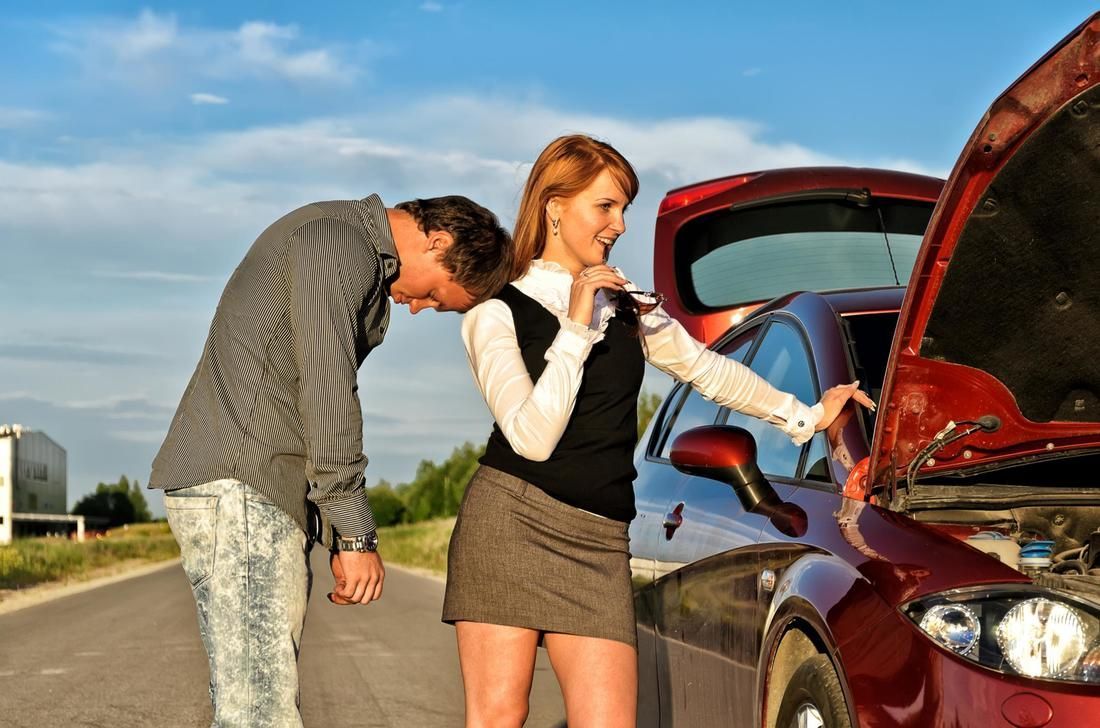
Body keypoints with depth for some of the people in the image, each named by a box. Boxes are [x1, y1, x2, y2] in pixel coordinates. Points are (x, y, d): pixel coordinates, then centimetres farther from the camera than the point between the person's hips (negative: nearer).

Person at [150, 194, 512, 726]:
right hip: (237, 484, -10)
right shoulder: (336, 239, -9)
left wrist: (342, 539, 17)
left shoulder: (366, 262, 23)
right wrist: (356, 534, -14)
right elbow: (327, 393, -15)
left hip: (263, 492, 10)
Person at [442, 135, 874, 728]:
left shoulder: (629, 307, 18)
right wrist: (576, 327, -13)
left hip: (597, 545, 5)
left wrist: (807, 416, 33)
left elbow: (708, 370, 30)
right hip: (510, 524, -5)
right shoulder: (496, 315, 0)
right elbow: (533, 438, -12)